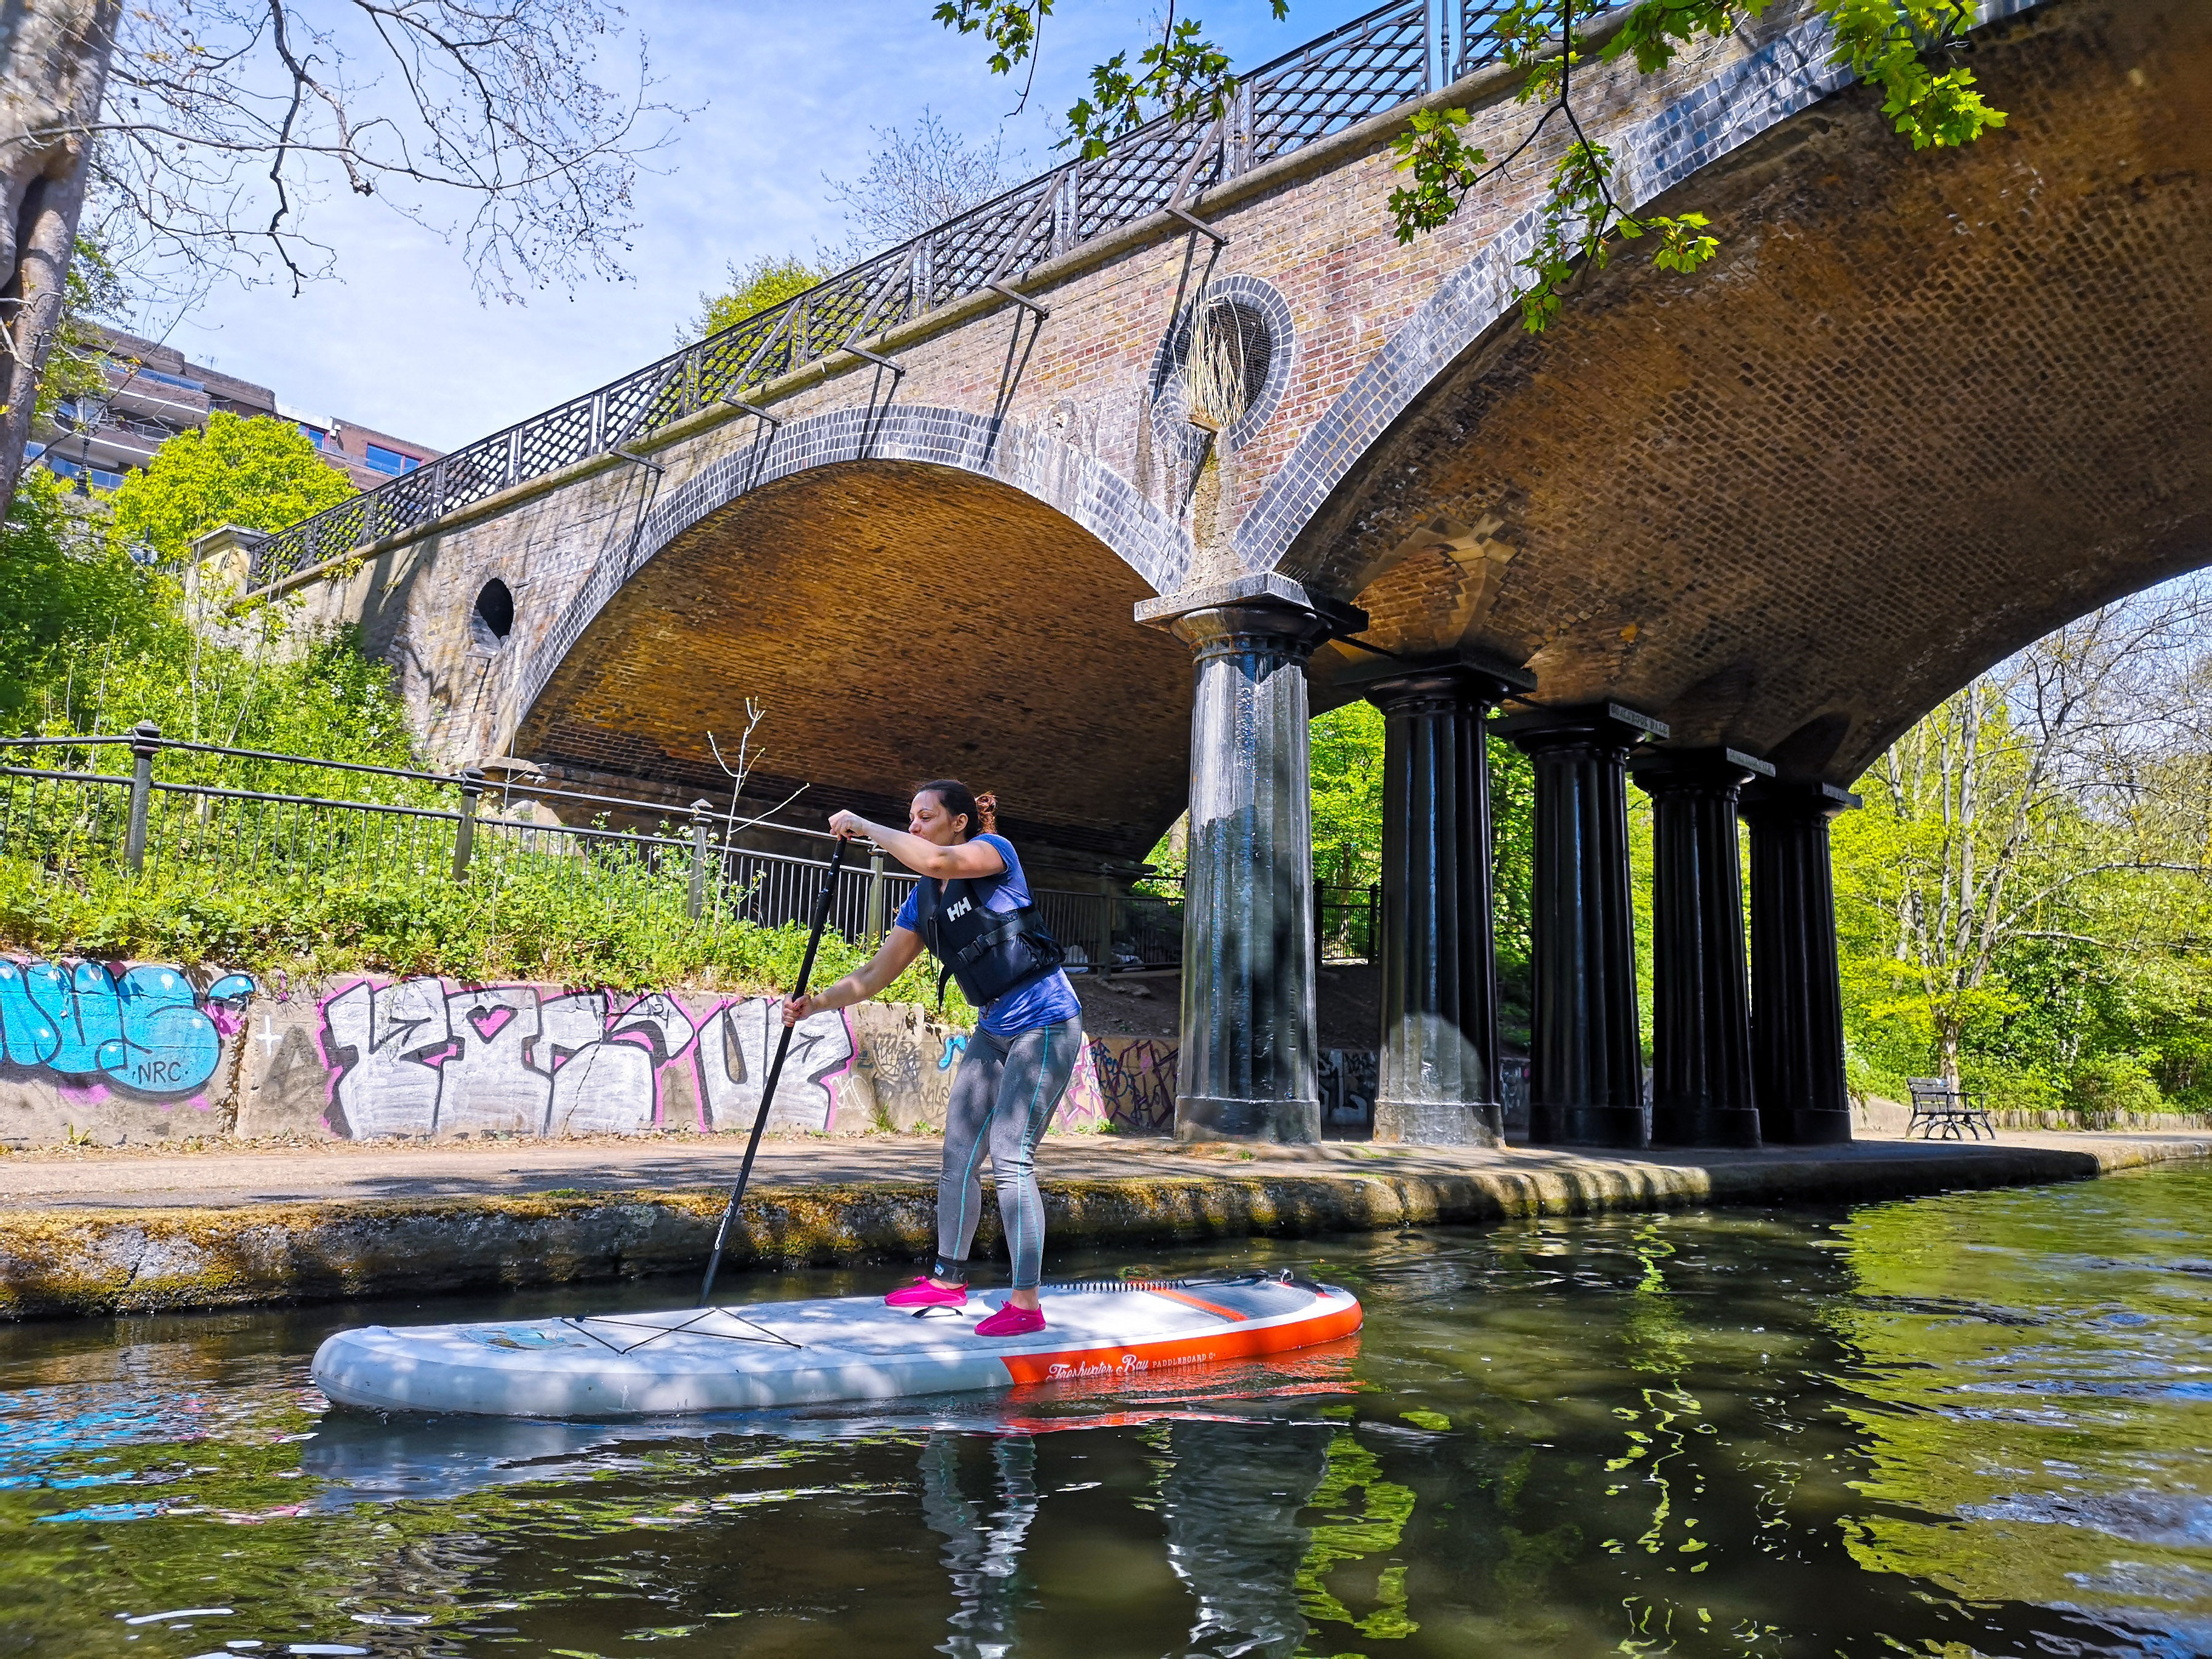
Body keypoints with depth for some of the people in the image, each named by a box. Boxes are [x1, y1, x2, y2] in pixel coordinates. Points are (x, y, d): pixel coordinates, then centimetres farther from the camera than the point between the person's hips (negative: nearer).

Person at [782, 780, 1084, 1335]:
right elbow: (878, 973, 6)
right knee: (958, 1154, 11)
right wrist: (815, 1003, -8)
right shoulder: (924, 899, 8)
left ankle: (1026, 1304, -6)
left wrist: (863, 825, -21)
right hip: (993, 1029, 8)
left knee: (1010, 1159, -13)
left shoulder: (996, 852, -11)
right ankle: (948, 1280, 27)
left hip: (1045, 1025, -8)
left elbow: (935, 861, -33)